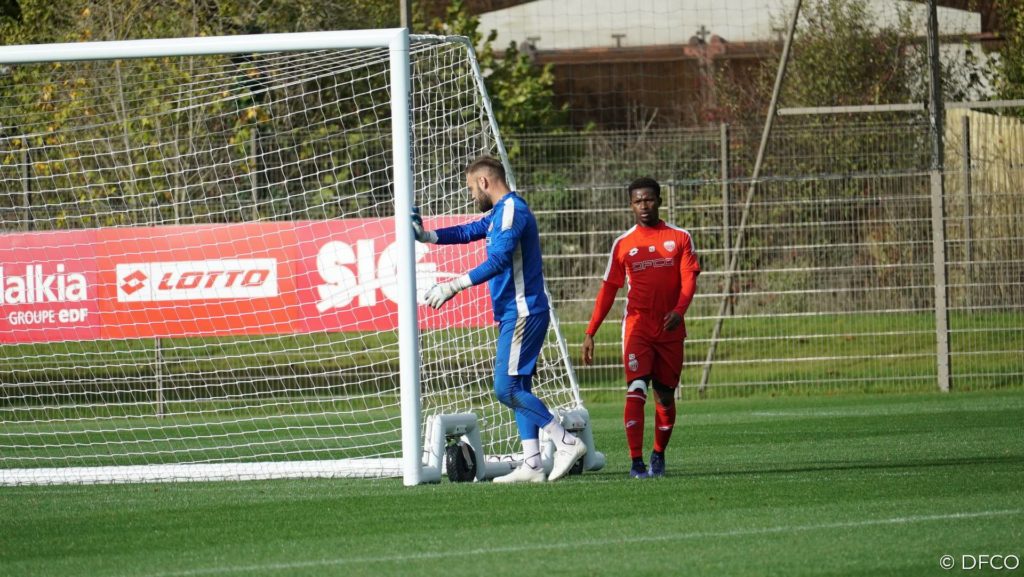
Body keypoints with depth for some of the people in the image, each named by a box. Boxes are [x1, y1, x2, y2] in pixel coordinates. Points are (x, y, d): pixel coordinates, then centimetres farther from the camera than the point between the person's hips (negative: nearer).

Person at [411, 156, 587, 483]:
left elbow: (498, 261, -24)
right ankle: (531, 466, 5)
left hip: (522, 312, -10)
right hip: (515, 313, 10)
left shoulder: (512, 211, -14)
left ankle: (567, 443, -11)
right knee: (517, 390, 8)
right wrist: (426, 236, 16)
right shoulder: (498, 213, 17)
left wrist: (453, 287, -25)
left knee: (507, 388, -13)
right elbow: (467, 233, 30)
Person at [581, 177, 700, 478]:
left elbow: (689, 279, -3)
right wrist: (591, 332, 2)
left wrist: (679, 310, -22)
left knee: (665, 395, 9)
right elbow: (609, 289, 8)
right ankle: (636, 462, -19)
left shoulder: (680, 238, 5)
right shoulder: (623, 244, 6)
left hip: (670, 329, 1)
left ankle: (659, 455, 27)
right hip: (637, 326, -1)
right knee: (636, 391, -16)